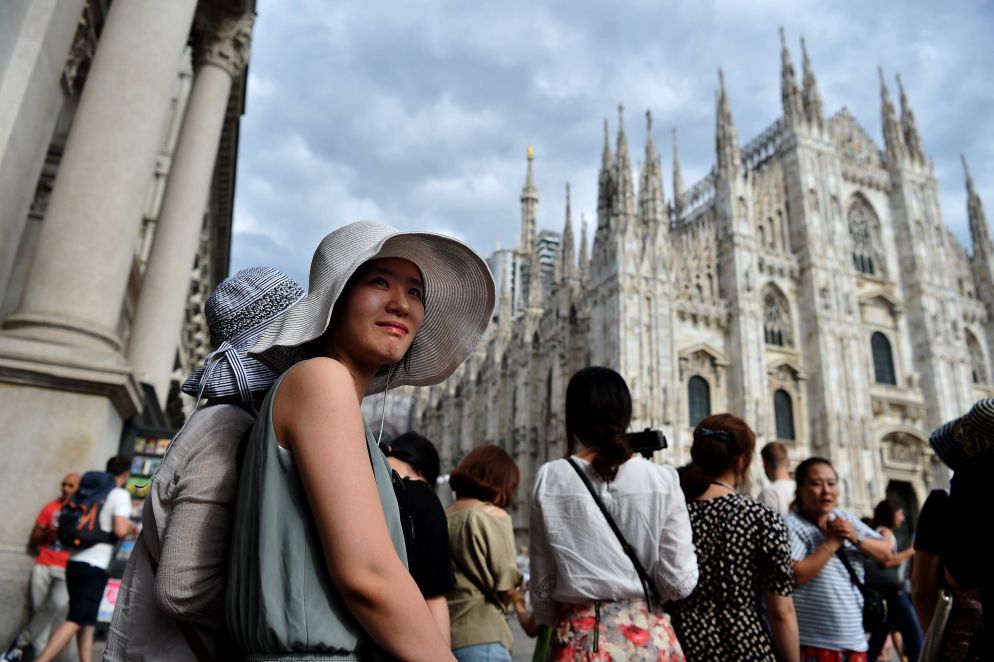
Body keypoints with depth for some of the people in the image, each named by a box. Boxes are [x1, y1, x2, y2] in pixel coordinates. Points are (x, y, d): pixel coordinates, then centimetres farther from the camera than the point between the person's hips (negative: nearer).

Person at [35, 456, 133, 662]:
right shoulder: (120, 494, -8)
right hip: (93, 567, -8)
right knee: (76, 621, -6)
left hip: (75, 562, 8)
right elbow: (120, 530, -20)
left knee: (87, 622, 14)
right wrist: (131, 528, 2)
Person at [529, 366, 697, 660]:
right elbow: (679, 582, -8)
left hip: (580, 638, 0)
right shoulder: (661, 480, -9)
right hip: (648, 635, 1)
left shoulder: (550, 480, -8)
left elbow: (542, 584, -1)